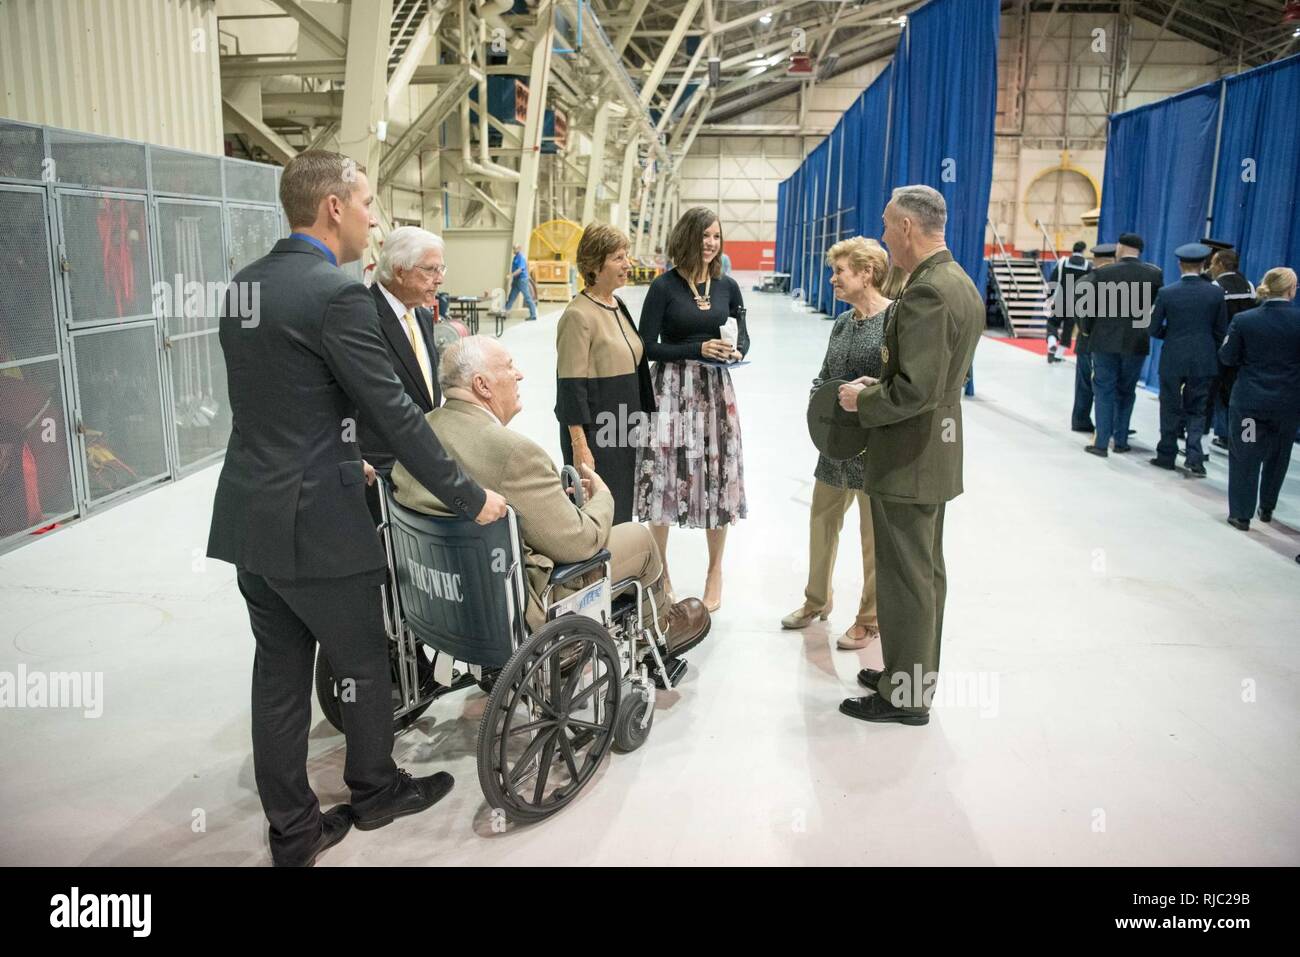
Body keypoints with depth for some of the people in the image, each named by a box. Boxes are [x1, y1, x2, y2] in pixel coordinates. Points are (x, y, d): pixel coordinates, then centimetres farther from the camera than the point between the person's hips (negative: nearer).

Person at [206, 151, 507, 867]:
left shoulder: (245, 284, 8)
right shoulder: (338, 294, -18)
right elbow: (394, 413, -17)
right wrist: (470, 498, -9)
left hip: (247, 513, 8)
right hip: (313, 520, -8)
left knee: (279, 668, 15)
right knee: (364, 661, 13)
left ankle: (292, 829, 28)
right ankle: (374, 789, 35)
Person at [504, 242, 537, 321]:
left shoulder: (522, 257, -14)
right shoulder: (516, 257, 15)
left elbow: (520, 269, -24)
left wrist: (511, 275, -28)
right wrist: (512, 280, 21)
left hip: (522, 279, -9)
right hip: (516, 280, 9)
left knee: (527, 298, -5)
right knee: (511, 297, 9)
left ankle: (533, 315, -2)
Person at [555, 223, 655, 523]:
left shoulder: (617, 305, 10)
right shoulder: (578, 315, -16)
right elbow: (570, 386, -18)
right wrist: (579, 446, -20)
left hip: (623, 430, 8)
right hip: (594, 431, -8)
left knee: (621, 511, 15)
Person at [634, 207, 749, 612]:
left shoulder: (727, 286, 6)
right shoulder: (664, 286, -5)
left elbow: (743, 336, 15)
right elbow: (648, 347, -7)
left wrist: (736, 351, -8)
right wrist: (699, 349, -16)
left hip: (715, 391, 3)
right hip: (671, 390, -3)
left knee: (718, 476, 7)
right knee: (664, 476, 0)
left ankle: (715, 572, 24)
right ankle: (660, 572, 19)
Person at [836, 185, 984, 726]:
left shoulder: (927, 292, -23)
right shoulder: (961, 284, 10)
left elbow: (917, 390, -28)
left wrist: (863, 401, -12)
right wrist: (884, 379, 8)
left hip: (907, 458, -10)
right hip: (937, 451, 10)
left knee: (905, 579, 1)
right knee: (925, 573, 19)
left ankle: (904, 696, 14)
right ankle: (915, 674, 33)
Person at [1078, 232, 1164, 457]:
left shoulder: (1103, 273, -9)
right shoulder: (1154, 273, -2)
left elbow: (1088, 307, -4)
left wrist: (1086, 329, 12)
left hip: (1105, 340, -2)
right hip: (1136, 342, 2)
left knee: (1104, 390, 4)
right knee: (1126, 391, 15)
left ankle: (1101, 442, -1)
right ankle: (1120, 440, 21)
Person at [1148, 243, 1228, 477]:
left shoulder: (1166, 293, -8)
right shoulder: (1216, 292, -4)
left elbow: (1154, 329, -3)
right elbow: (1221, 330, 3)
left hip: (1173, 360, -1)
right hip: (1203, 361, 1)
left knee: (1171, 410, 11)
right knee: (1196, 411, 11)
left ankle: (1167, 456, 19)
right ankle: (1195, 459, -1)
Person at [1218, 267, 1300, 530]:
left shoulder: (1243, 320, -9)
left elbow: (1227, 358, -2)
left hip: (1249, 400, -1)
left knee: (1245, 458, 7)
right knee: (1277, 456, 19)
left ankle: (1241, 513, 9)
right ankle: (1267, 508, 32)